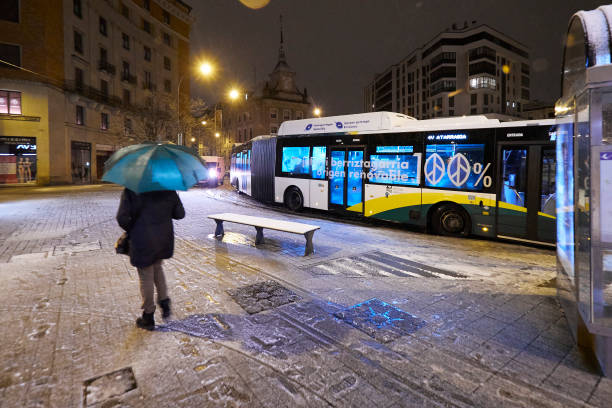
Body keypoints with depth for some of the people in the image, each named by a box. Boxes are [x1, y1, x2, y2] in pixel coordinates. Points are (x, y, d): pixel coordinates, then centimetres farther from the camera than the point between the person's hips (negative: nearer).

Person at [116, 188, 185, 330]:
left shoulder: (131, 191, -11)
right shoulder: (168, 189, -2)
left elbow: (122, 218, -17)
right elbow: (180, 214, 0)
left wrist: (131, 230, 3)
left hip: (143, 240, -3)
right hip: (164, 239, 4)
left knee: (146, 277, 10)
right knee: (157, 267, 29)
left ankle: (148, 318, 25)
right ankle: (164, 301, 23)